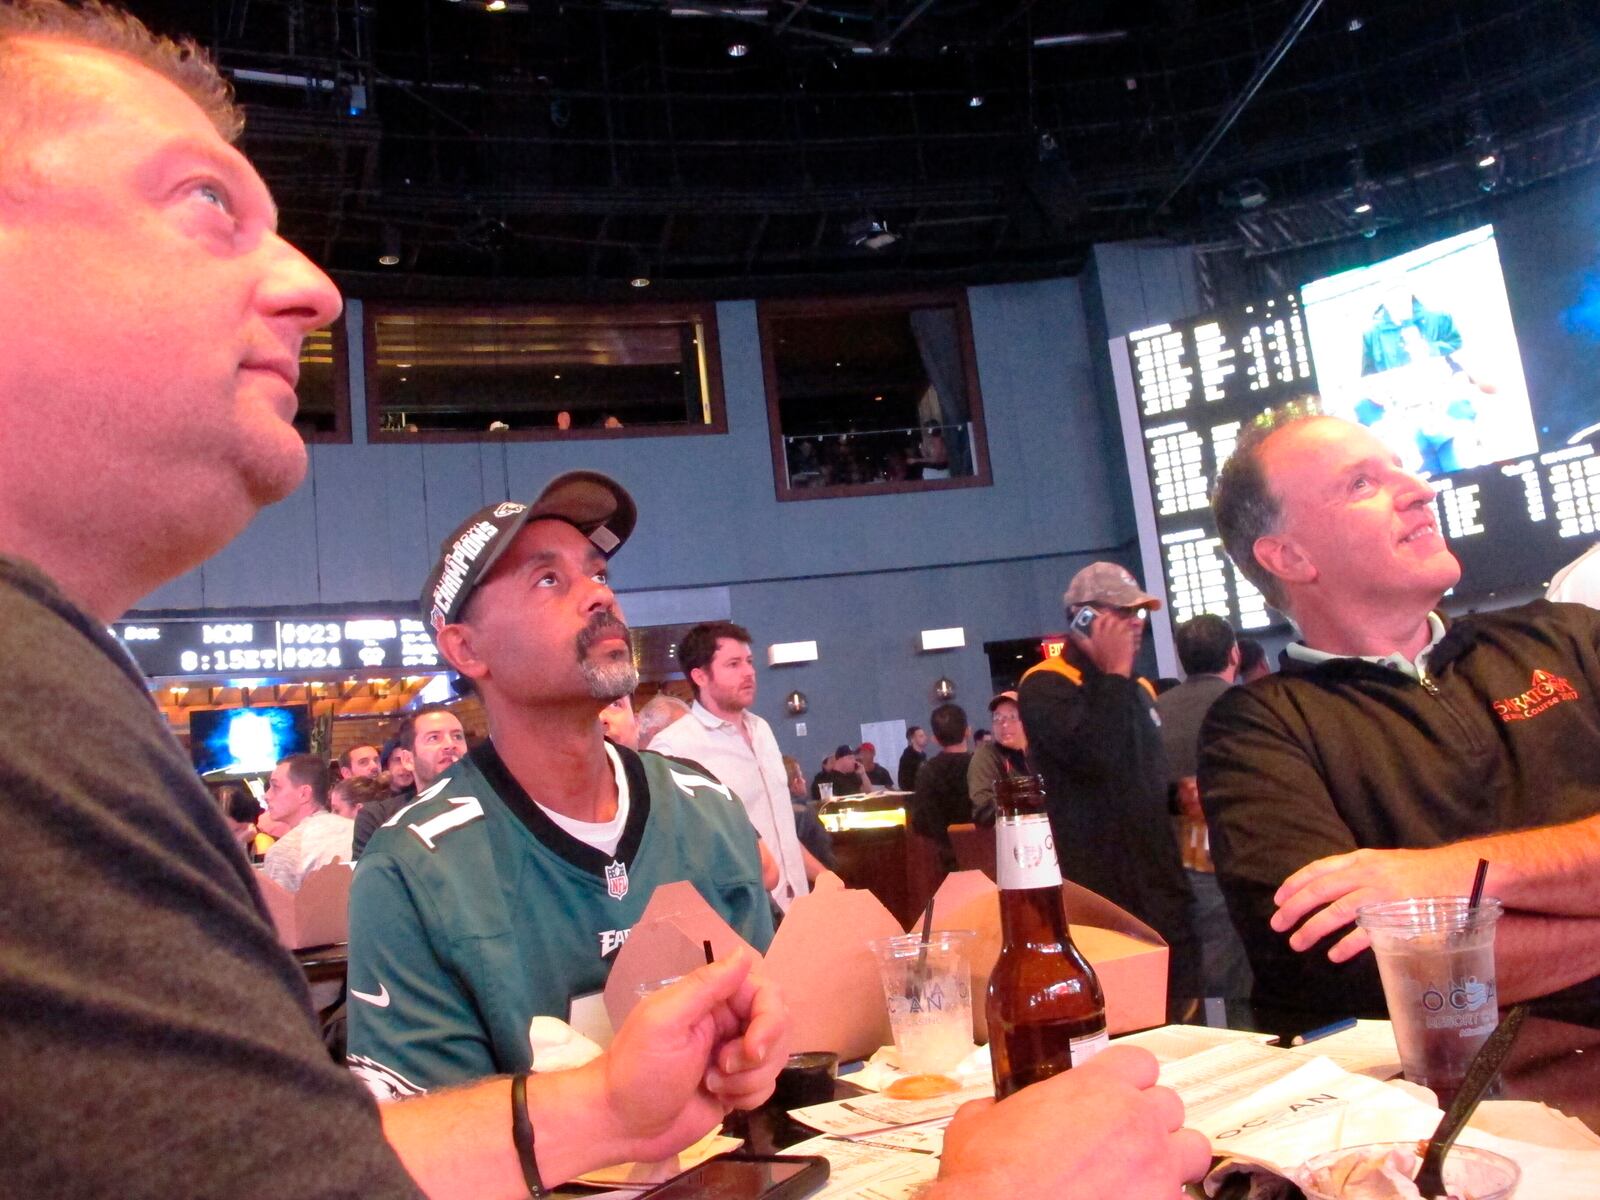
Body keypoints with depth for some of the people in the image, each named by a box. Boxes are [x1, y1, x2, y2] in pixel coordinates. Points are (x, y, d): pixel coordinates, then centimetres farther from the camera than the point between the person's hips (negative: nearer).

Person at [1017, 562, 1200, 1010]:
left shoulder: (1137, 689, 19)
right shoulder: (1046, 686, -9)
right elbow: (1095, 754, -27)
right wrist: (1116, 672, -16)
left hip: (1158, 884, 8)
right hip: (1100, 889, -8)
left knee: (1179, 1014, 8)